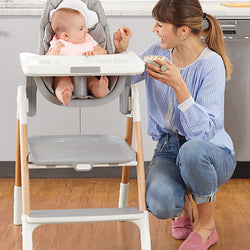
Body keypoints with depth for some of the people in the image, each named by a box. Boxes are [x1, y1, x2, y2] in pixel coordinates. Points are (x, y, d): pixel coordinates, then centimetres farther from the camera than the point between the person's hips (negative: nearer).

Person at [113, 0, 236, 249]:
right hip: (168, 149, 3)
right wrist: (120, 51, -5)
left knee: (192, 150, -41)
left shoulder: (211, 64, -17)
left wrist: (179, 86, -34)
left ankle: (206, 226, -12)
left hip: (211, 151, -3)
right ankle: (183, 205, 13)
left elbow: (203, 131, -26)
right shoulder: (157, 52, -1)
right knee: (160, 204, -29)